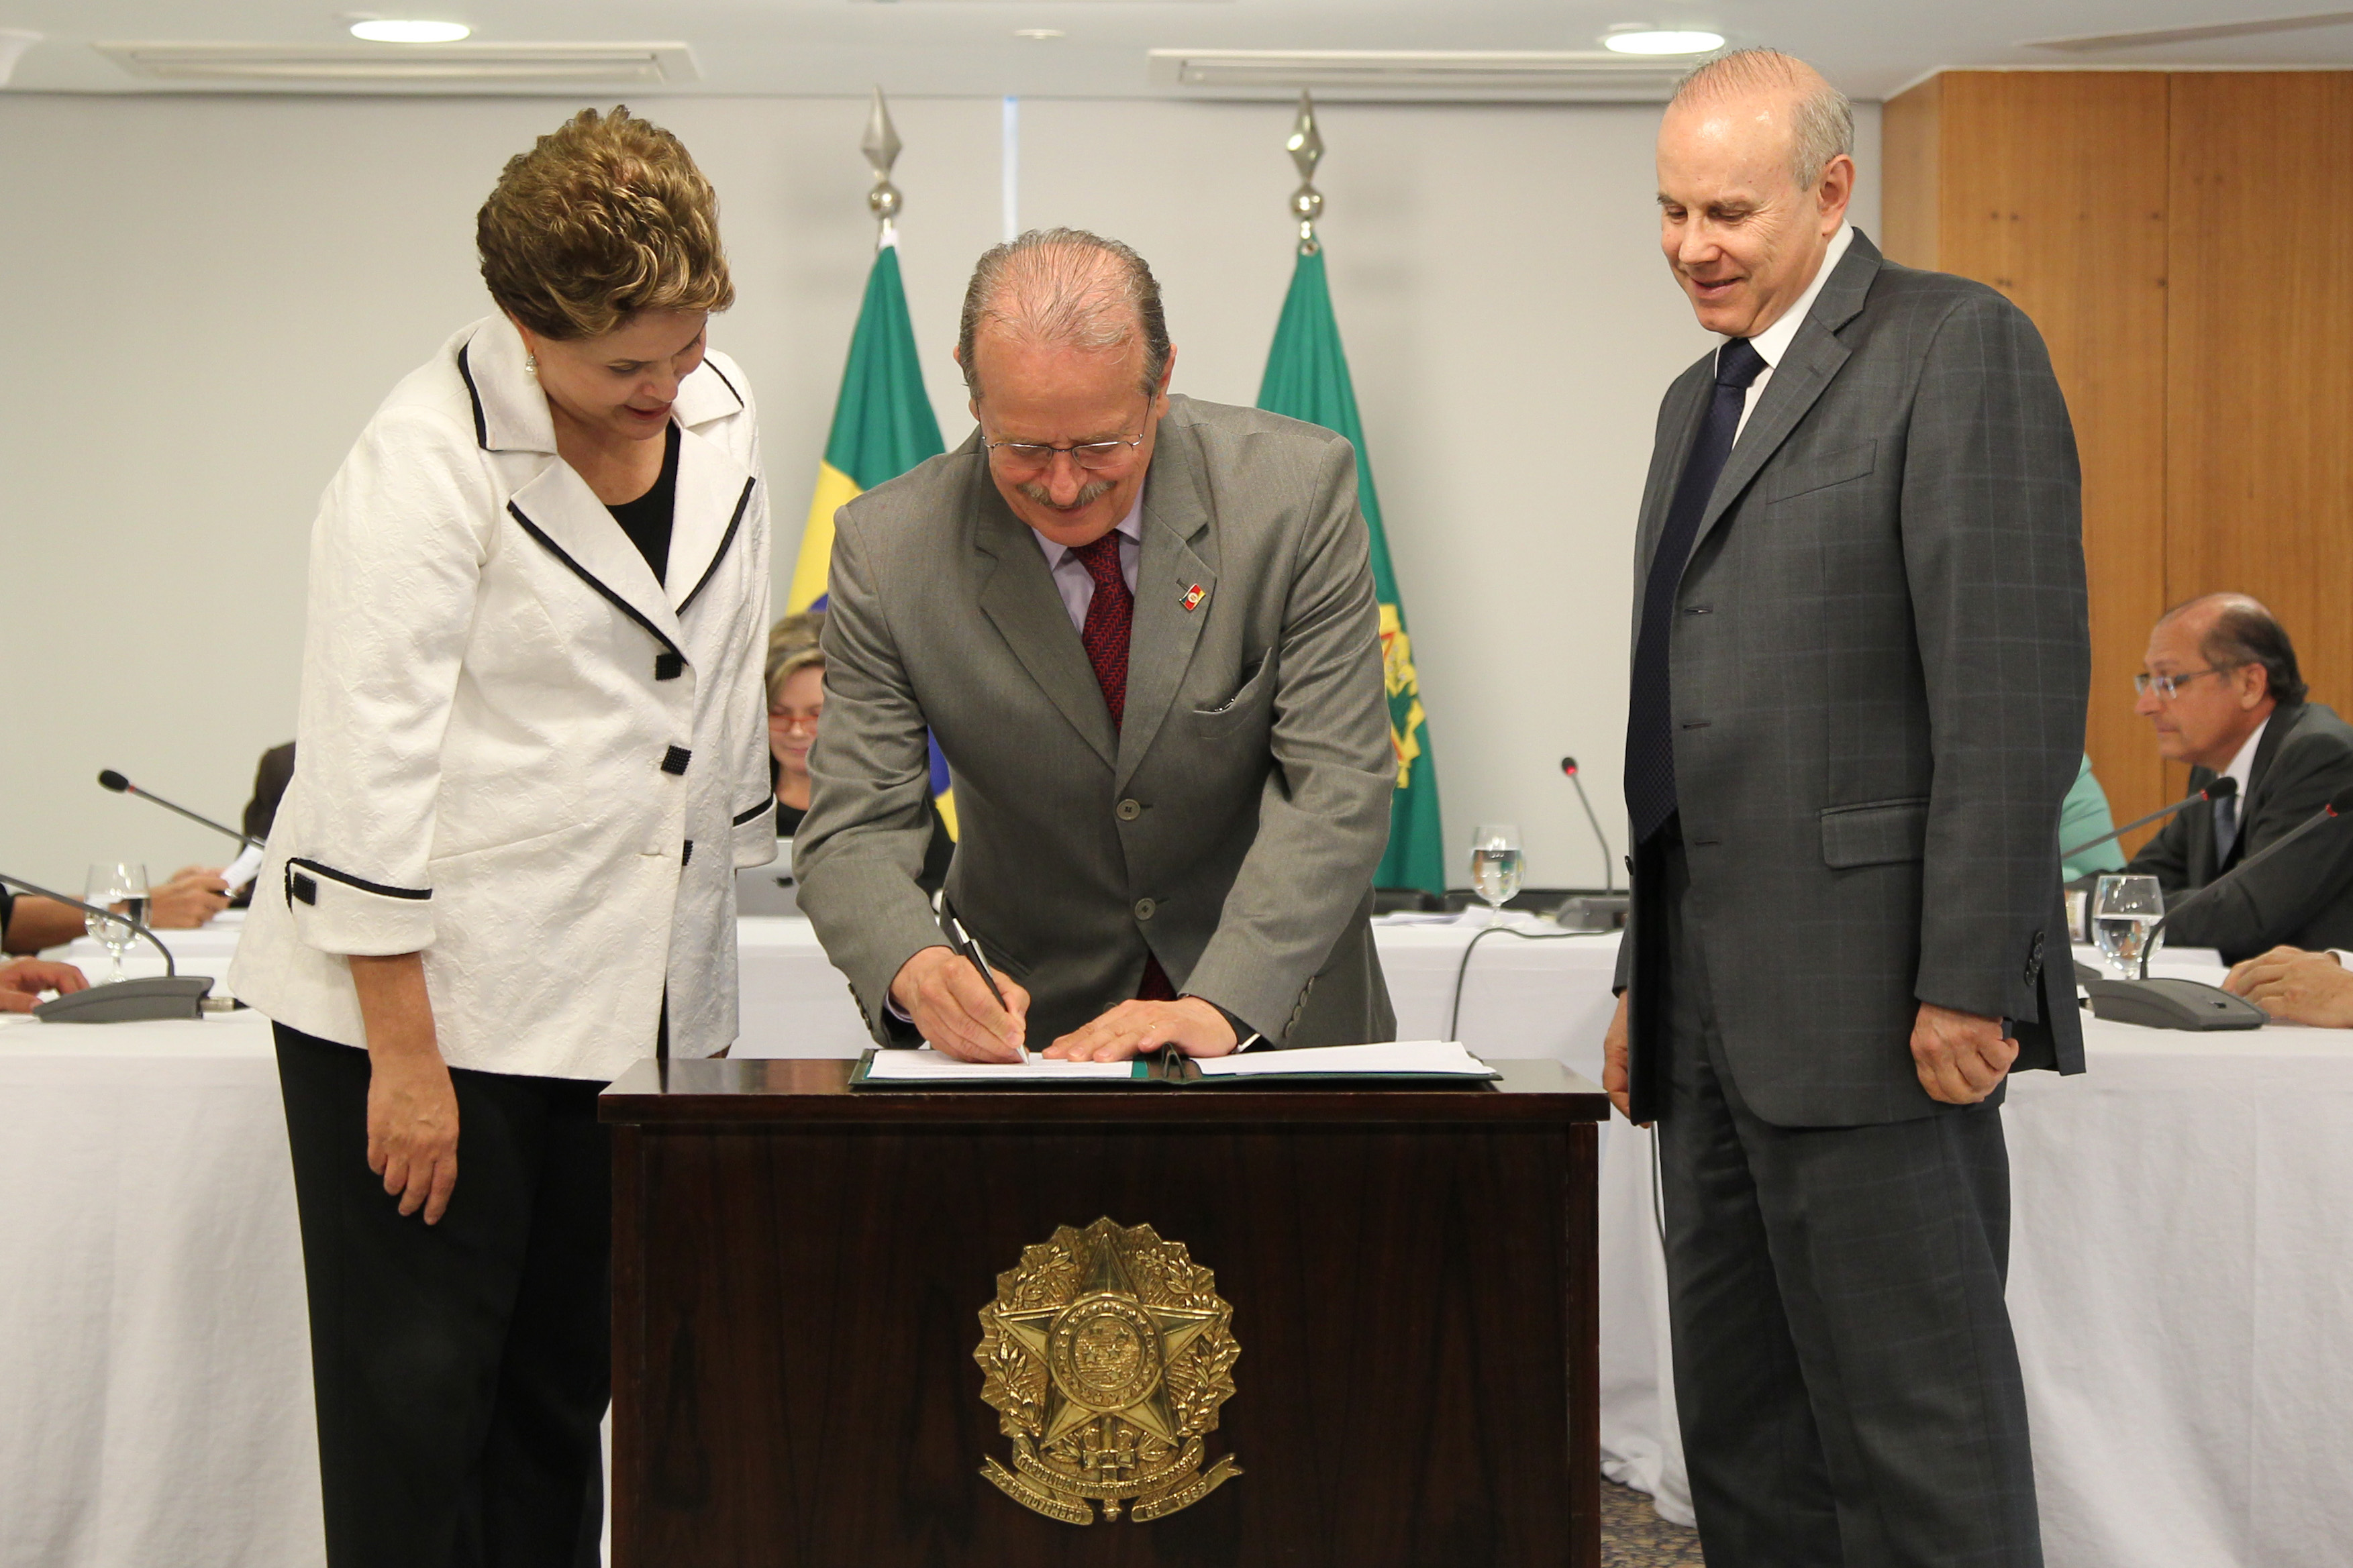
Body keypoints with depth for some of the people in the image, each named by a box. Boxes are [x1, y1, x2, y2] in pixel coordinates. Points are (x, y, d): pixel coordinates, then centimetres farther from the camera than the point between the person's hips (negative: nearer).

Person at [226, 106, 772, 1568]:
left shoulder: (719, 408, 5)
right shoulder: (430, 456, -14)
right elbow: (368, 769, -15)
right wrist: (403, 1058, -15)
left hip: (640, 998, 6)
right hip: (431, 997, -6)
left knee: (564, 1393, 11)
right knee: (420, 1397, -1)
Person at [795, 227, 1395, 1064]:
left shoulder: (1299, 488, -11)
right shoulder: (888, 547, -9)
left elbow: (1335, 789, -13)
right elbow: (856, 827, -9)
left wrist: (1221, 1007, -26)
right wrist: (914, 968, -31)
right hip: (1032, 1019, -1)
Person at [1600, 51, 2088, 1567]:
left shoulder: (1958, 347, -7)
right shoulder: (1700, 399, 20)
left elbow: (2016, 683, -15)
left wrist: (1969, 983, -19)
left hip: (1869, 1002, -9)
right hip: (1715, 1013, 9)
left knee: (1918, 1437, -4)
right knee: (1740, 1429, 12)